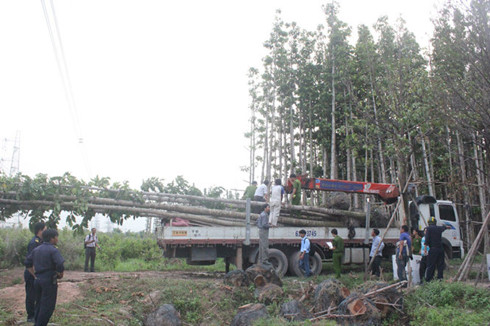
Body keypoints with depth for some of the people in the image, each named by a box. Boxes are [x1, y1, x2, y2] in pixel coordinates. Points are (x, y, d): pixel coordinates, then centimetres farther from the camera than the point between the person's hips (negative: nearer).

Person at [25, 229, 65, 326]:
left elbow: (28, 263, 17)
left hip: (38, 280, 8)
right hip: (49, 281, -8)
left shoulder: (36, 250, 10)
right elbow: (60, 266, -24)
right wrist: (60, 275, -6)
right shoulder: (53, 250, -14)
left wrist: (35, 275, 18)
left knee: (39, 304, 19)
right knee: (47, 306, 1)